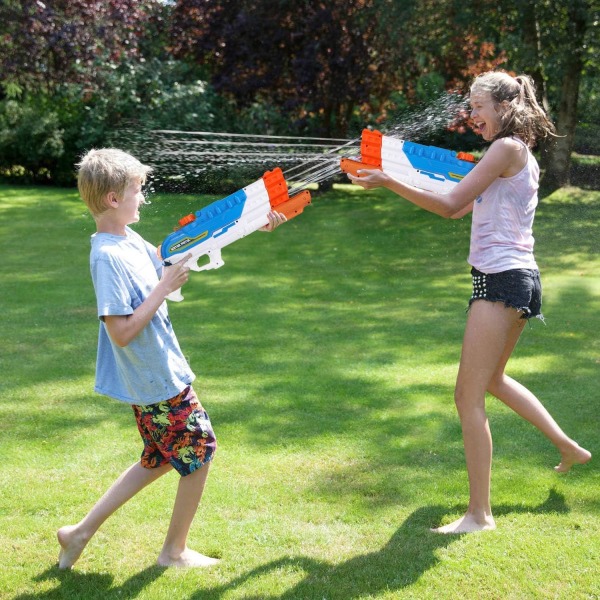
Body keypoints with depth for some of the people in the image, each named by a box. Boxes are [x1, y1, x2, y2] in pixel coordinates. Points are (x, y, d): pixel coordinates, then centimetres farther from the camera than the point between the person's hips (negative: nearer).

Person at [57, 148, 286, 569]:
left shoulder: (130, 241, 5)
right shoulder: (108, 256, -24)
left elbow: (187, 254, 19)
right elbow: (121, 332, -28)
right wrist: (164, 288, -23)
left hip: (156, 376, 9)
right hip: (158, 382, -9)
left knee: (160, 460, 21)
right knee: (201, 451, 7)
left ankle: (82, 531, 26)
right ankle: (175, 551, 23)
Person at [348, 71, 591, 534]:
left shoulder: (507, 148, -11)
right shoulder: (521, 155, 19)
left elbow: (451, 205, -15)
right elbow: (461, 208, 17)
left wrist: (388, 183, -13)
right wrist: (397, 182, 14)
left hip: (502, 279, -10)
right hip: (518, 278, 10)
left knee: (469, 395, -7)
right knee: (492, 379, 27)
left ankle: (479, 514, -3)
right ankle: (568, 446, 37)